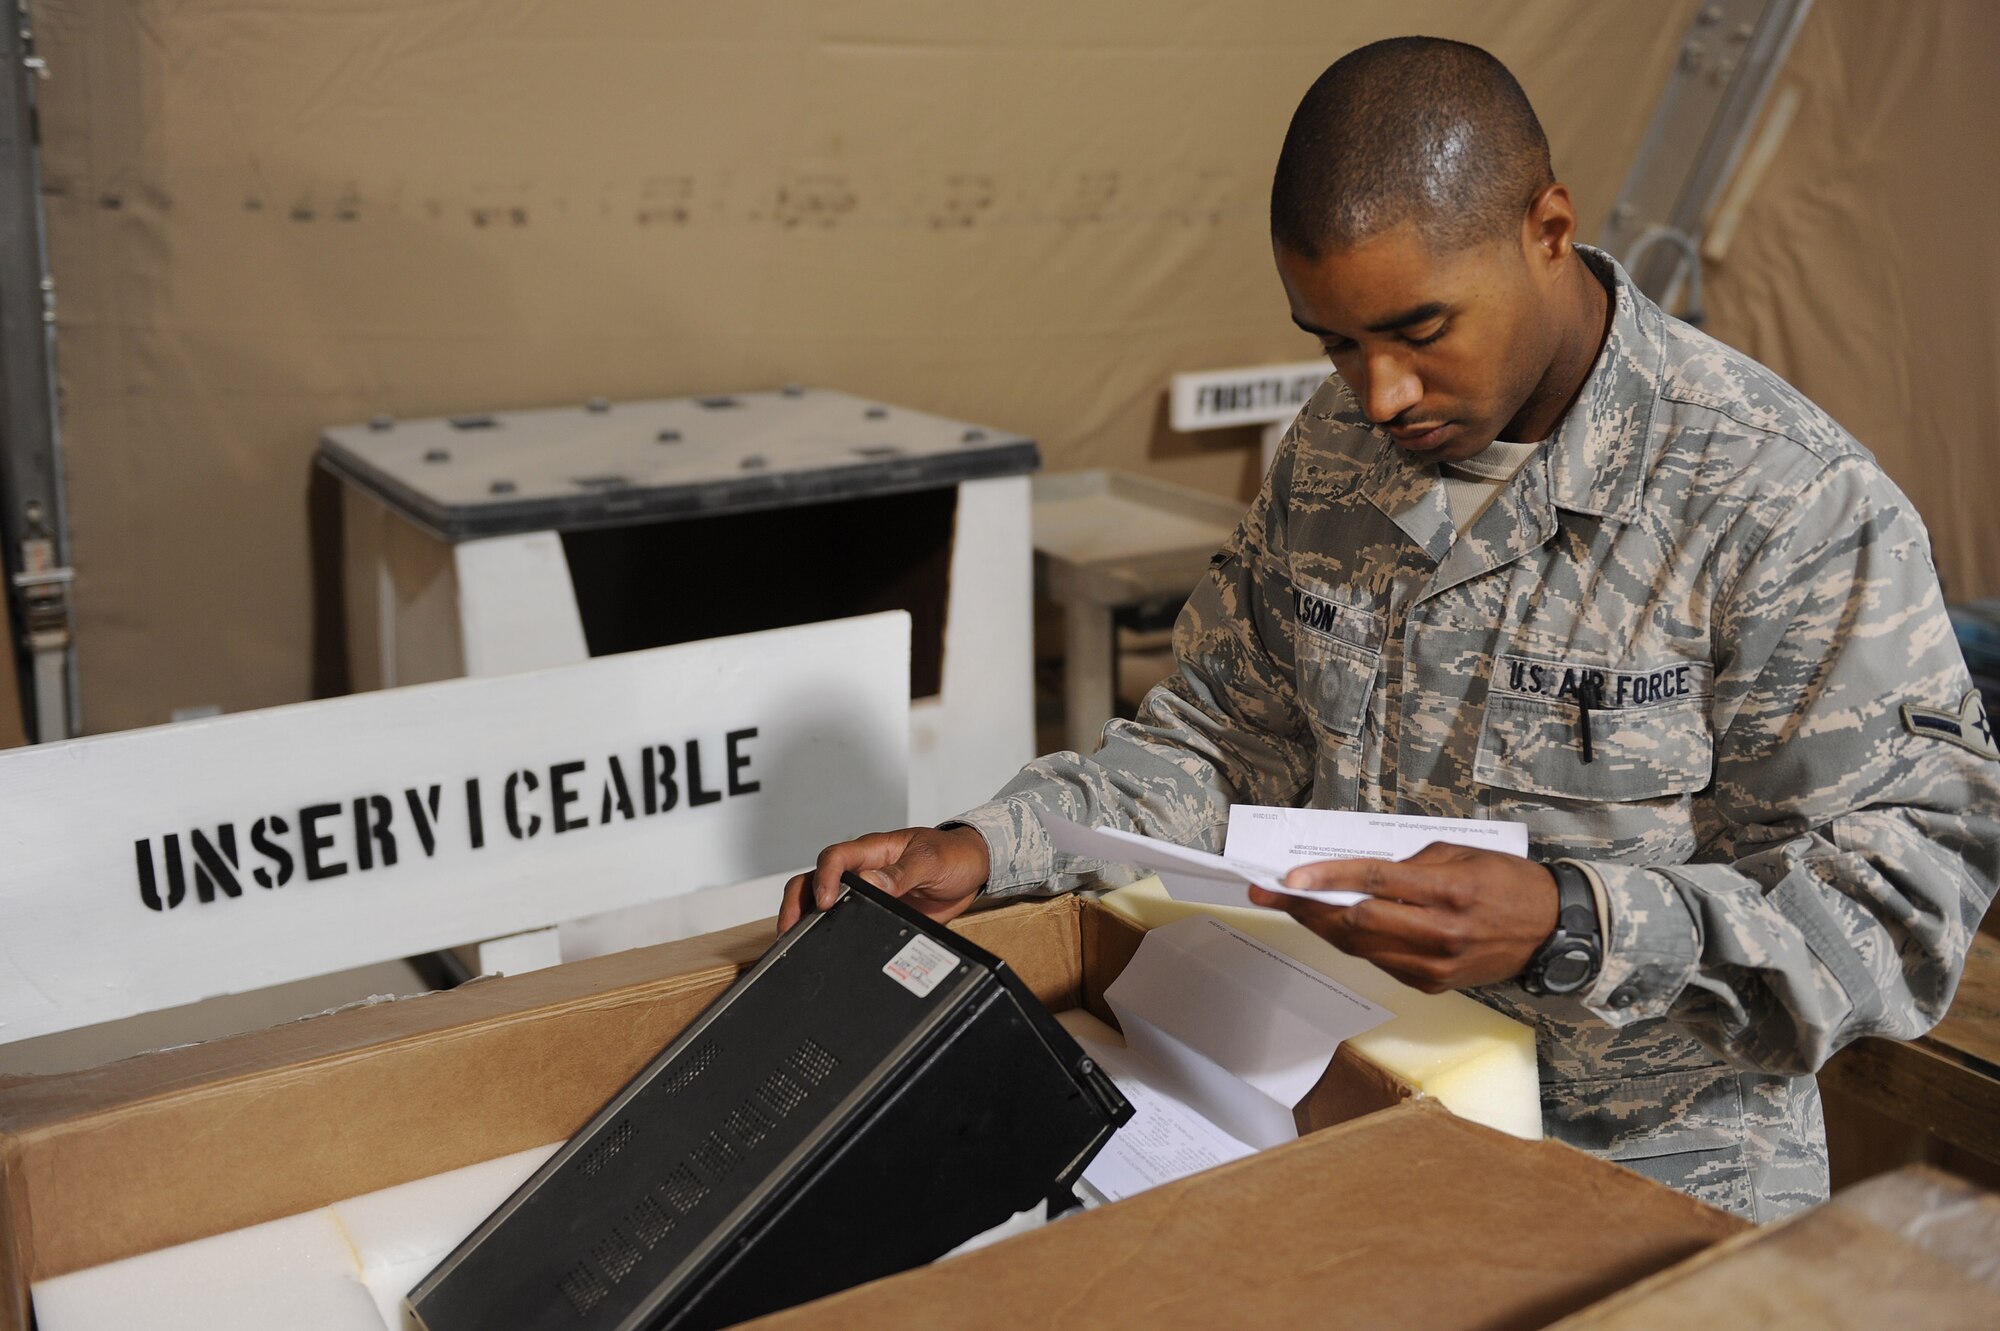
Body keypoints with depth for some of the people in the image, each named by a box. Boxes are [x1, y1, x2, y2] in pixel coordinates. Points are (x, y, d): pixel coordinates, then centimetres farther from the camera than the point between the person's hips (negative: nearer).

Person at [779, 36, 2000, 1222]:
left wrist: (1573, 928, -32)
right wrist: (986, 848, -3)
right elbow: (1223, 745, 13)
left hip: (1655, 1179, -4)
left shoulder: (1791, 509, -16)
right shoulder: (1331, 455, 5)